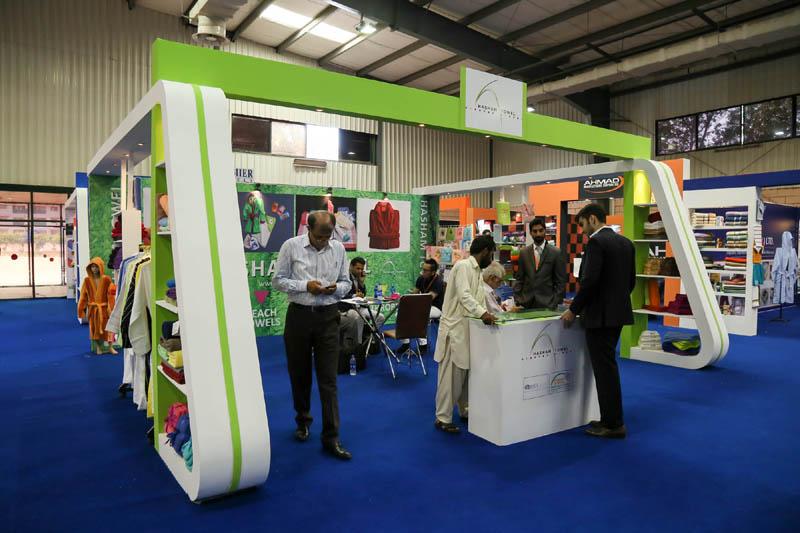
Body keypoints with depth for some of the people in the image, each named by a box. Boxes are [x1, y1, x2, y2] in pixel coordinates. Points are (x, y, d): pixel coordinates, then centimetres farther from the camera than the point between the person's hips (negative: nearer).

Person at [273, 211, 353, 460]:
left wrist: (335, 288, -14)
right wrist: (305, 285, -17)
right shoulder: (291, 246, -5)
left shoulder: (338, 248, 2)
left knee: (328, 379, 0)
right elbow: (278, 280, -3)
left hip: (328, 317, 1)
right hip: (299, 316, 0)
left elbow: (346, 282, 9)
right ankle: (302, 420, 38)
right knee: (299, 374, 14)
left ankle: (331, 437, 6)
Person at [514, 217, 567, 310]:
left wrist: (555, 303, -7)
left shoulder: (556, 253, 0)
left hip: (547, 303, -2)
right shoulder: (524, 252, 8)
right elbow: (519, 278, 10)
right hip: (526, 303, 2)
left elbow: (561, 281, 1)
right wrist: (517, 301, 0)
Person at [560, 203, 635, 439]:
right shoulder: (625, 242, 11)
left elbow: (589, 281, -22)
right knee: (608, 367, 17)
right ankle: (610, 418, 25)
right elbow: (631, 280, 15)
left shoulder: (596, 242, -15)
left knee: (605, 369, 0)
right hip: (618, 312, 9)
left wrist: (574, 310, -12)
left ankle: (614, 424, 8)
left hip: (600, 314, -9)